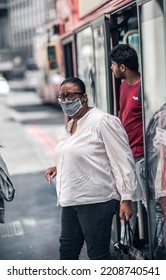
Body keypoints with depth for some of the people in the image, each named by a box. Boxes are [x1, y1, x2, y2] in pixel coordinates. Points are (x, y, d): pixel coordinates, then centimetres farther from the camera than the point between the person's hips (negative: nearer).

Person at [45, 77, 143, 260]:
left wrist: (126, 198, -17)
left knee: (98, 255, -2)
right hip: (71, 201, 9)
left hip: (96, 201, -9)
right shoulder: (71, 125, 15)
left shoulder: (103, 121, -13)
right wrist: (59, 168, 13)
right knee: (67, 251, 15)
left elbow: (123, 161, -15)